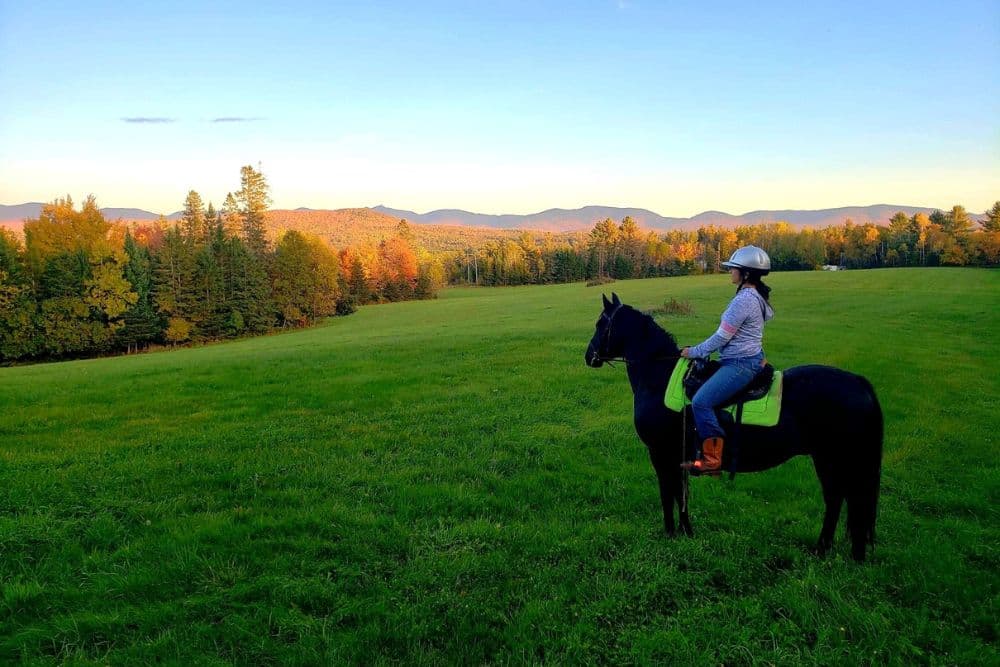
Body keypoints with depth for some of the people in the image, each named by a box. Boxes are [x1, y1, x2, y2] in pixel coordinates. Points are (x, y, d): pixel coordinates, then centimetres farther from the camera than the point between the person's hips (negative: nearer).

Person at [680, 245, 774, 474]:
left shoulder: (744, 300, -20)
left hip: (741, 364, -12)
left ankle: (712, 459, -18)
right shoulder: (756, 296, 13)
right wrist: (701, 350, 21)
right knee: (695, 384, 21)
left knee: (701, 402, -21)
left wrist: (694, 352, -6)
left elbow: (722, 337, -18)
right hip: (749, 359, 12)